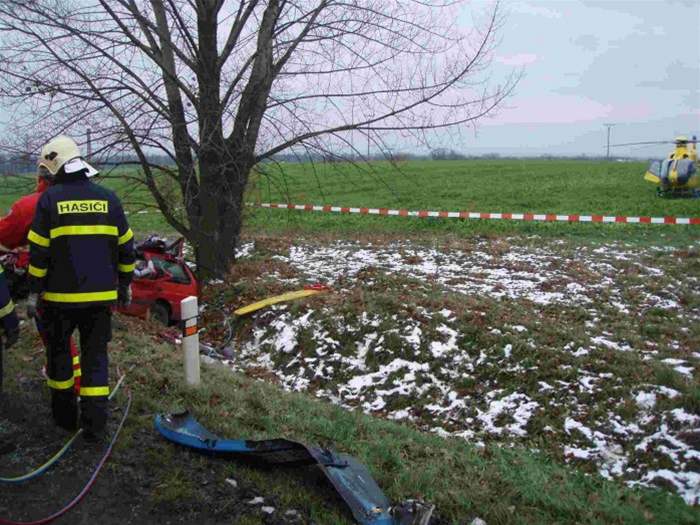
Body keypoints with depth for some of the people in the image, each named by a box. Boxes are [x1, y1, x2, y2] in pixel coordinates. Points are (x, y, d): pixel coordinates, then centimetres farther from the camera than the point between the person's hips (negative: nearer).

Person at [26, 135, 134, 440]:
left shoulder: (50, 199, -6)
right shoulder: (107, 198, 3)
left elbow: (39, 252, -6)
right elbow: (125, 247, 6)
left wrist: (34, 292, 2)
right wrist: (125, 285, 16)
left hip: (61, 295, -2)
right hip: (101, 295, 2)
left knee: (59, 352, 17)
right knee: (95, 356, 9)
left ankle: (65, 415, 28)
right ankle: (95, 425, 7)